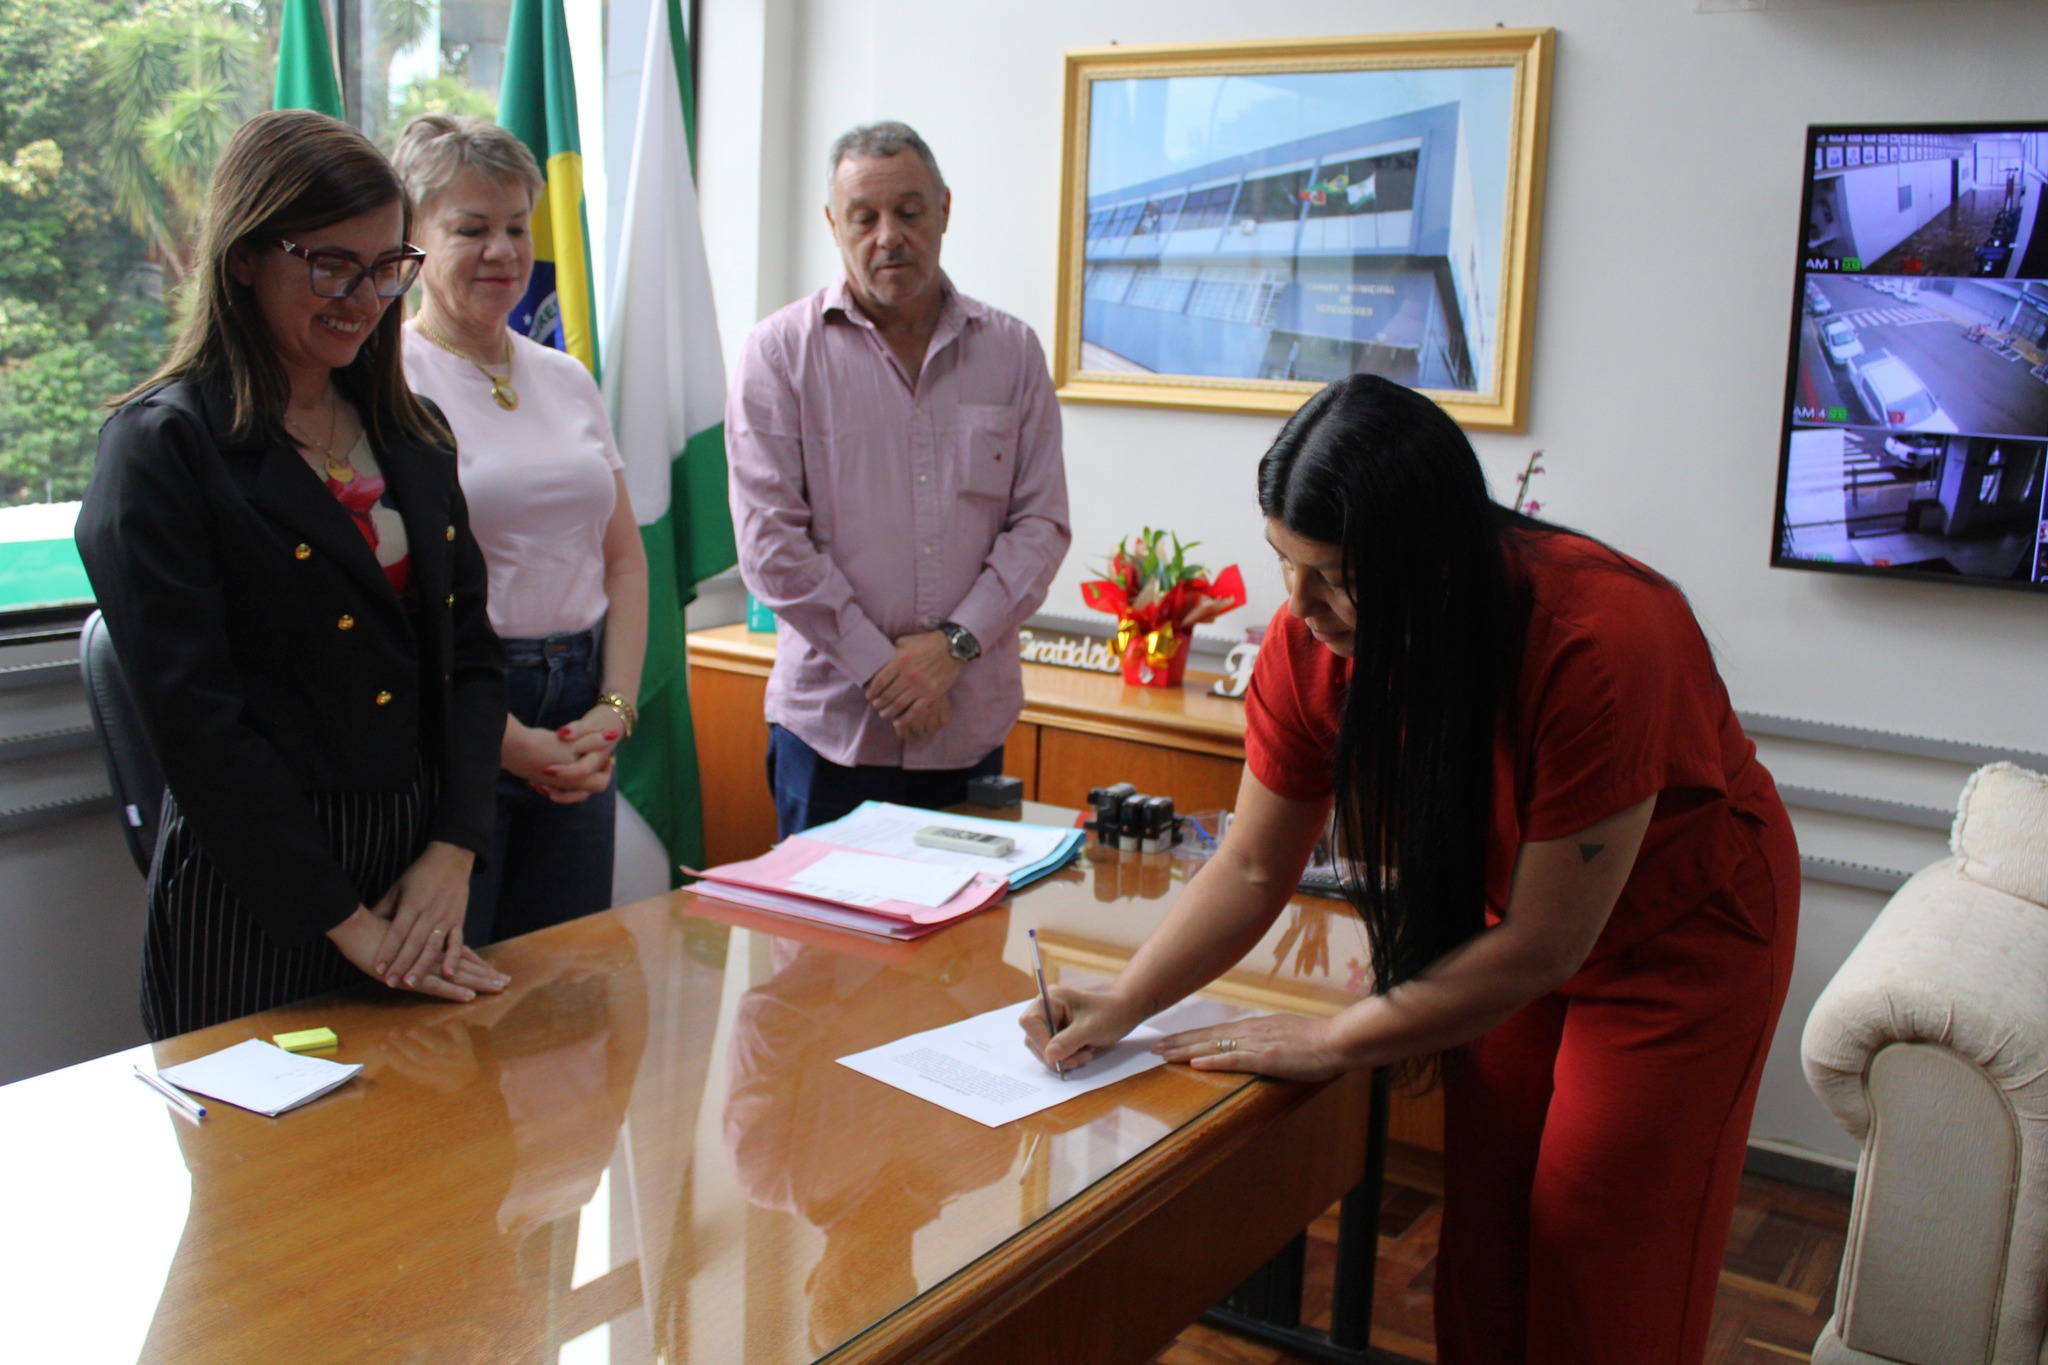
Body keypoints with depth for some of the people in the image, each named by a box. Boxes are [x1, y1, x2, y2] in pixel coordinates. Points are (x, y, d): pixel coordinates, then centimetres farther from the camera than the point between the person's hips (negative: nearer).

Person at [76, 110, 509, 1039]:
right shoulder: (162, 447, -9)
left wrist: (451, 853, -5)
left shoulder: (409, 435, 11)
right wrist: (348, 921, -14)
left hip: (422, 870, 6)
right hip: (254, 905, -6)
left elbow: (469, 653, 9)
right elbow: (193, 719, -14)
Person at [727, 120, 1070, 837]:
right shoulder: (781, 352, -1)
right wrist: (881, 667, -11)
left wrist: (956, 641, -9)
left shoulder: (1011, 350, 7)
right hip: (832, 721, -2)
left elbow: (1041, 523, 4)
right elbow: (771, 542, -7)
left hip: (973, 719, 2)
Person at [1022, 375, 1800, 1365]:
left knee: (1599, 1268, 2)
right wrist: (1123, 1003, -21)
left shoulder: (1600, 641, -37)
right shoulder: (1311, 637, -21)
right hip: (1513, 913, 5)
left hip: (1683, 928, -4)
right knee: (1480, 1219, 7)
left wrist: (1329, 1042, -24)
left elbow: (1543, 946, -30)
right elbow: (1253, 867, -9)